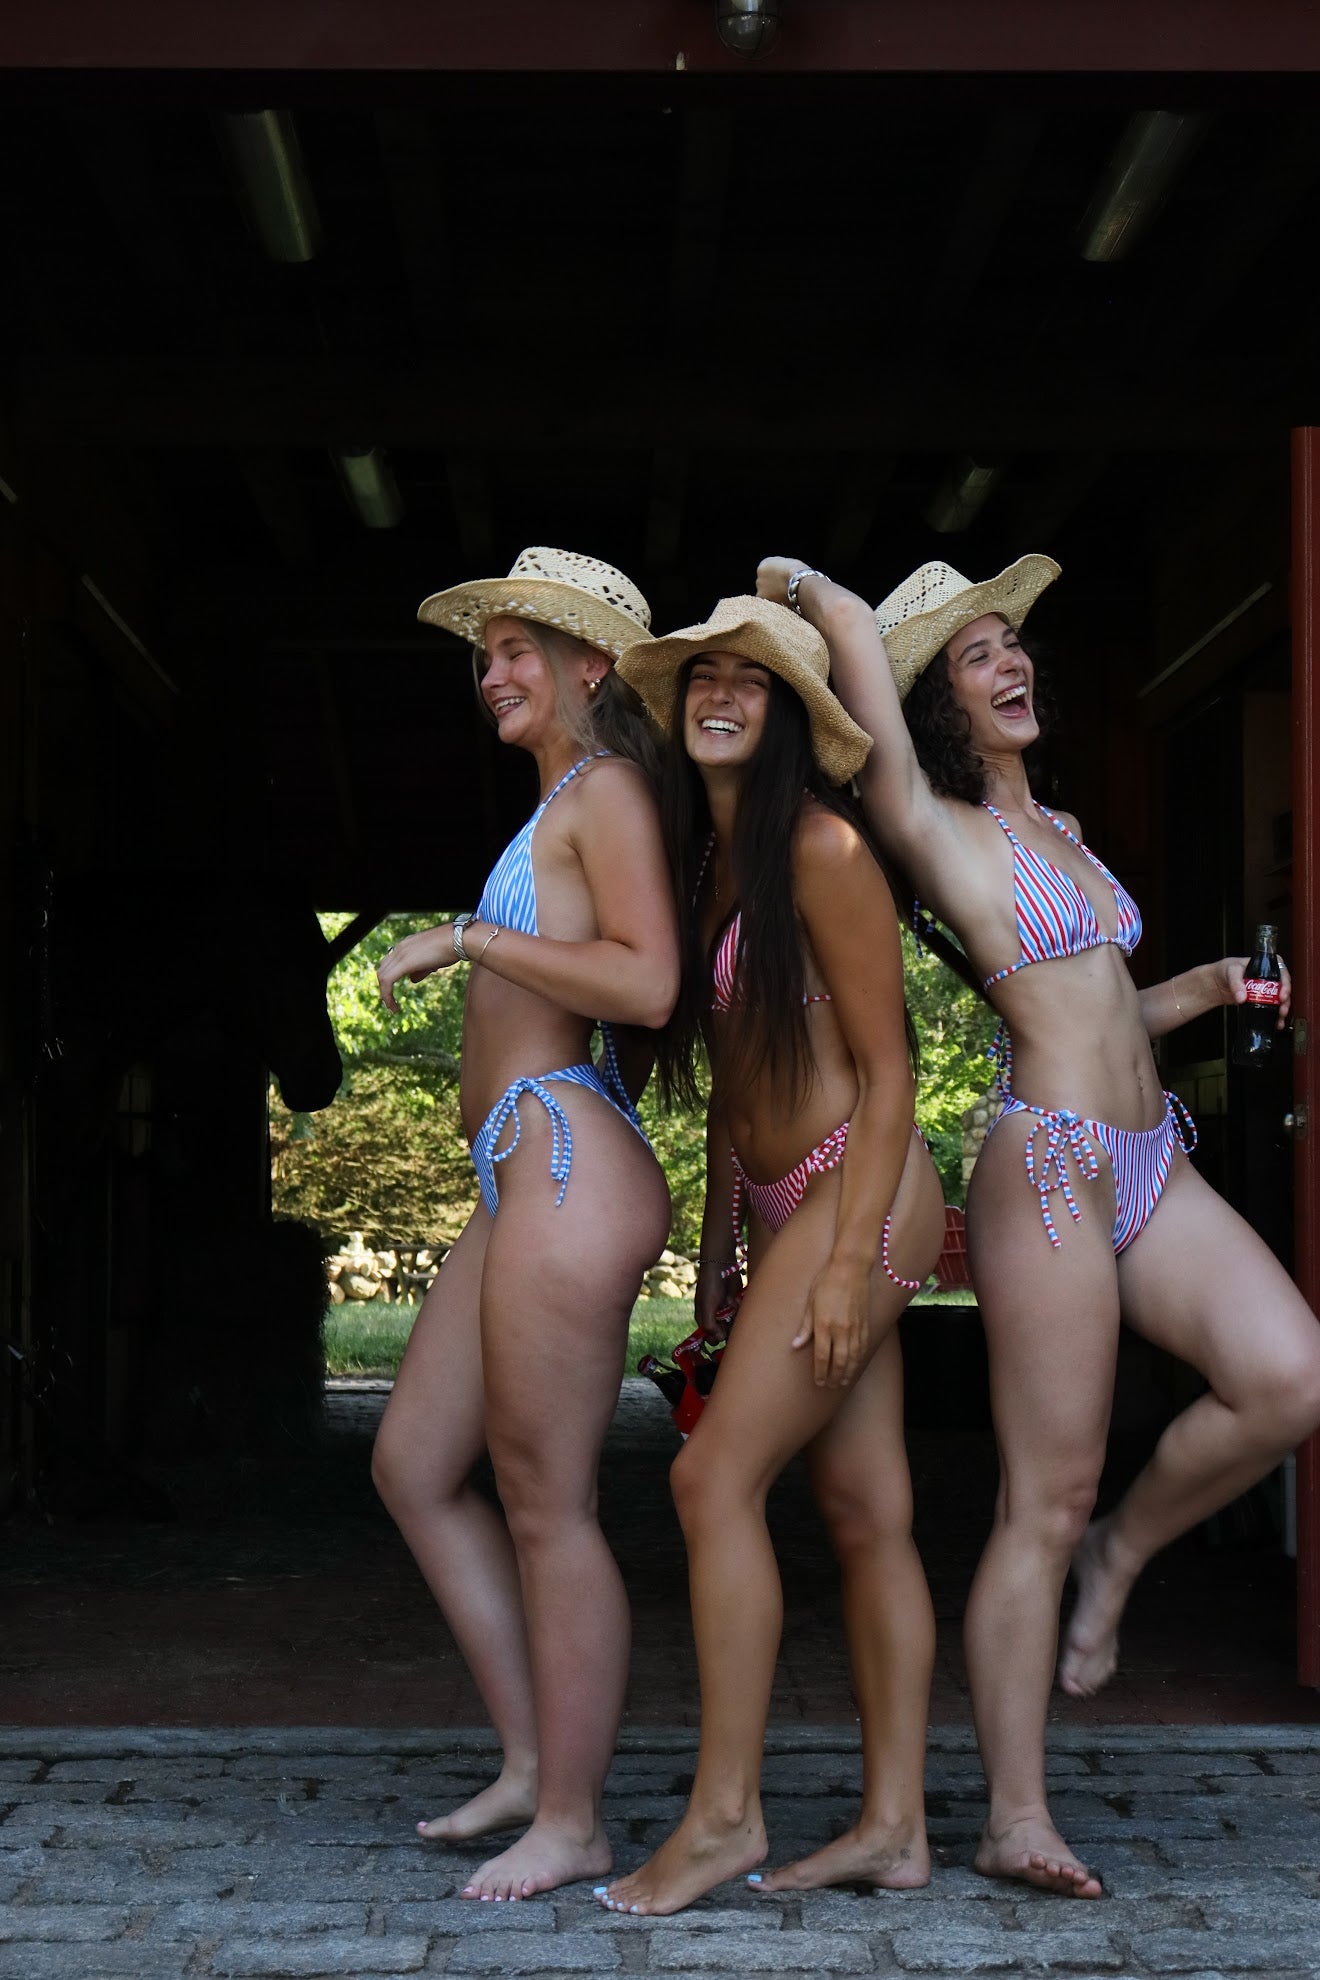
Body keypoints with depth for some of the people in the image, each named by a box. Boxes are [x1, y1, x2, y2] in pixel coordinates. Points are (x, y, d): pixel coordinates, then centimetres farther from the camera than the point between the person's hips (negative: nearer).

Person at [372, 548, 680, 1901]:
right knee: (415, 1466, 14)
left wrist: (467, 937, -15)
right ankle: (530, 1761, 21)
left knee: (547, 1504, -3)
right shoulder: (559, 808, 22)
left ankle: (571, 1822, 9)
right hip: (518, 1177, 11)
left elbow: (648, 982, -20)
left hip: (567, 1165, -11)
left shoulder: (607, 793, -6)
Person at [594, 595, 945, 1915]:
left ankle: (723, 1816, -2)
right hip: (783, 1206, 8)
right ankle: (894, 1826, 12)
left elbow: (886, 1070, -14)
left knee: (716, 1475, -11)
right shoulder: (709, 857, 13)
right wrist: (718, 1248, 16)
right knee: (862, 1510, 8)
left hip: (855, 1196, -8)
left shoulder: (821, 850, -13)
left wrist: (849, 1259, -18)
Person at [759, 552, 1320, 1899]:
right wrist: (794, 580, 3)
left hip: (1149, 1165, 7)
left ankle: (1125, 1550, 13)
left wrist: (1197, 992, 11)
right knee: (1046, 1499, -5)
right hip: (1046, 1167, -7)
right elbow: (857, 634, -16)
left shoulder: (1059, 829, 20)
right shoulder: (930, 824, -4)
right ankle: (1017, 1820, 6)